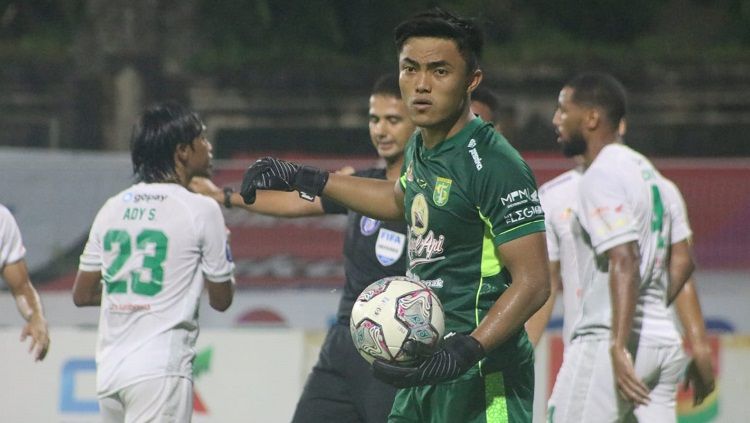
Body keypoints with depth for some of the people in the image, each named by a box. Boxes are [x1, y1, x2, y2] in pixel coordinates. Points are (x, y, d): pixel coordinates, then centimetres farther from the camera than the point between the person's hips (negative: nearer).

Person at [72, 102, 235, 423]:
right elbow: (221, 299, 4)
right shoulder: (202, 209, -5)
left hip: (109, 369, 7)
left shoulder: (112, 208, 11)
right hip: (160, 371, -7)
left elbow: (82, 294, 17)